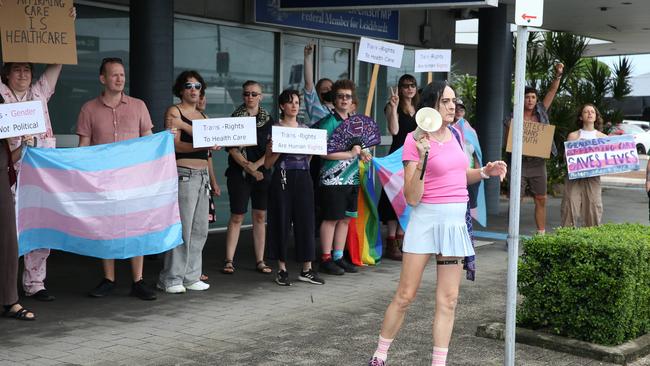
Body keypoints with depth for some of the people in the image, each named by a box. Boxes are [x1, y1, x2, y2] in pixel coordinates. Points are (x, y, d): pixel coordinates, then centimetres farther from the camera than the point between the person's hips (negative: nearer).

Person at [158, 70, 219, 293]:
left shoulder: (203, 116, 18)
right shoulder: (173, 112, -1)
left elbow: (207, 152, 12)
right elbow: (175, 144, -12)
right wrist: (202, 145, -23)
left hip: (202, 175, 7)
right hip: (183, 174, -7)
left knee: (200, 229, 7)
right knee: (182, 227, -8)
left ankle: (191, 277, 14)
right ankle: (171, 279, 0)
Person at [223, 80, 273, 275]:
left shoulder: (268, 120, 8)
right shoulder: (236, 118, 1)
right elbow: (232, 149, -6)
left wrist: (256, 165, -10)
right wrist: (248, 167, -14)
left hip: (262, 173, 3)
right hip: (239, 173, -3)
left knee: (260, 217, 4)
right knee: (237, 217, -2)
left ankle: (260, 261, 10)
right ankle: (229, 261, 4)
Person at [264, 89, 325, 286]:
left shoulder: (305, 129, 12)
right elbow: (268, 164, -2)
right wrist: (277, 150, -18)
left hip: (303, 178, 4)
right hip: (283, 179, -4)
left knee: (306, 221, 2)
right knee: (282, 222, 0)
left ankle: (306, 269, 10)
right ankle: (282, 270, 10)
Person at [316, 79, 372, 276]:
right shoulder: (328, 122, -11)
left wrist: (361, 153, 5)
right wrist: (349, 154, -19)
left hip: (351, 178, 8)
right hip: (332, 179, -7)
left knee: (345, 218, 10)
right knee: (331, 218, -1)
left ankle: (338, 257, 19)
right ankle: (326, 259, 7)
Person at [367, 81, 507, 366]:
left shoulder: (455, 134, 8)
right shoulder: (415, 140, -10)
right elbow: (412, 198, -16)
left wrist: (486, 172, 6)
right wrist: (423, 159, -27)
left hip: (456, 220, 6)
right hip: (427, 218, -6)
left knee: (448, 300, 6)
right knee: (405, 295, -1)